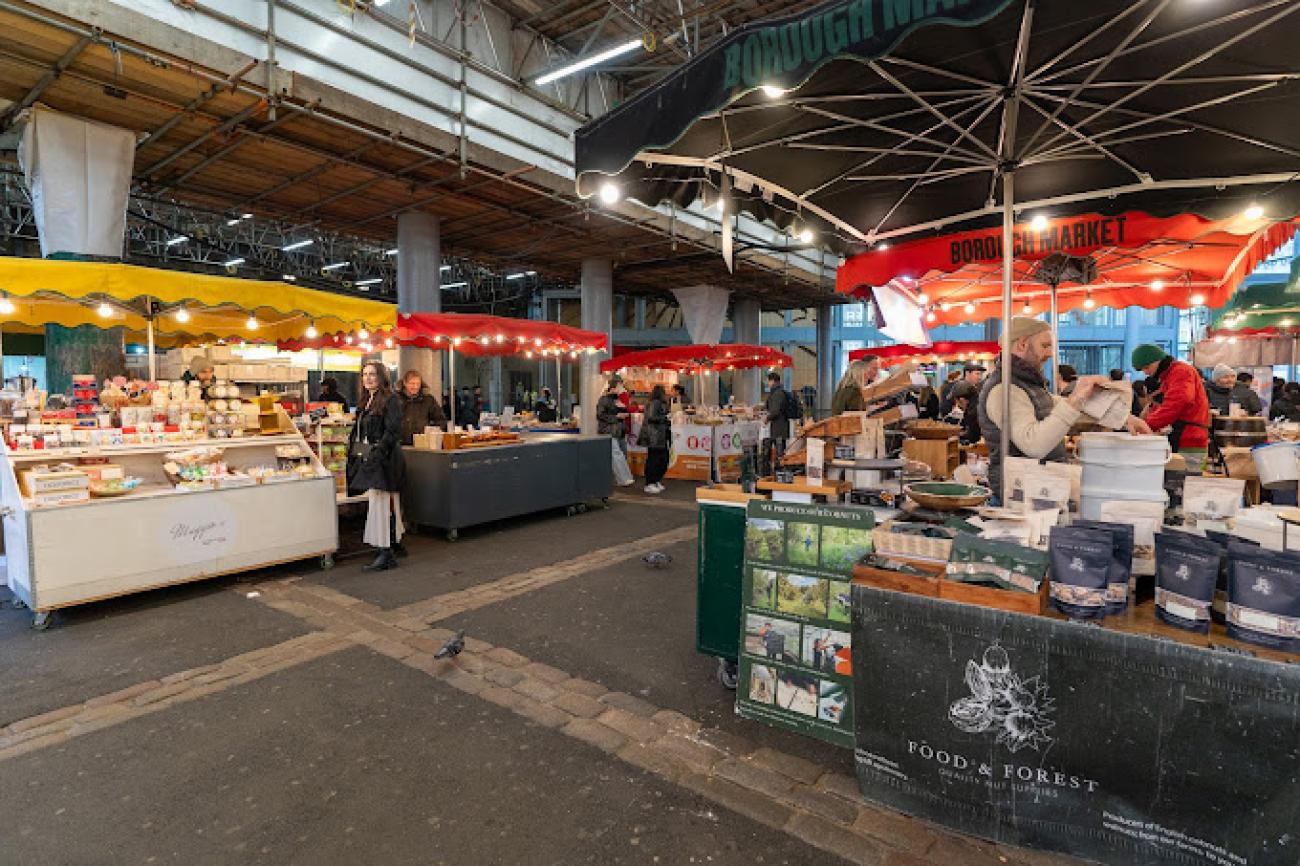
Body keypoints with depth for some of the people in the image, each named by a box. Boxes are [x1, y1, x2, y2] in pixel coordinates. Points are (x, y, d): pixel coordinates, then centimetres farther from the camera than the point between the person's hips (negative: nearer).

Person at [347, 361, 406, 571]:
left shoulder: (390, 400, -9)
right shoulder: (365, 401, 18)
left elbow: (392, 432, -17)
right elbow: (359, 431, 22)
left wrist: (377, 452, -23)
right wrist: (354, 450, 12)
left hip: (383, 459, -8)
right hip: (367, 458, 9)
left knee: (379, 505, -10)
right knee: (388, 505, 15)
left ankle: (385, 554, -5)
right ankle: (395, 543, 25)